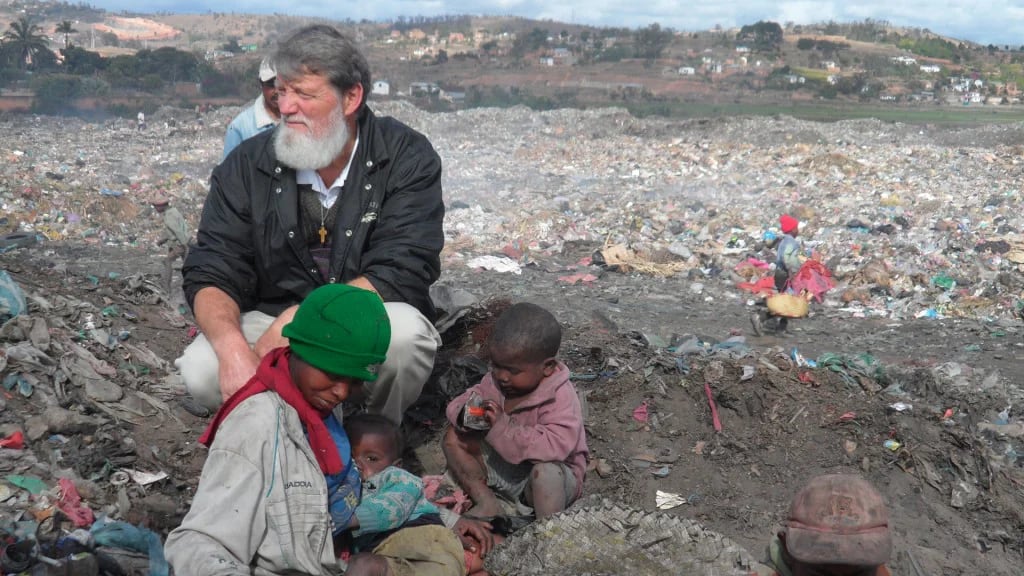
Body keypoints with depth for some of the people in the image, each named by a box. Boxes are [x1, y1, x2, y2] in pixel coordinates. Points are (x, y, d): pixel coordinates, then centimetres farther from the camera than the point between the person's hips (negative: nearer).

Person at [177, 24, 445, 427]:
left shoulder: (407, 158, -12)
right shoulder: (248, 165, -4)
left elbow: (400, 274, -21)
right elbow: (211, 275, -8)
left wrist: (297, 320, -30)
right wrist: (232, 345, -31)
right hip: (271, 320, 2)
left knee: (404, 332, -36)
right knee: (202, 372, -26)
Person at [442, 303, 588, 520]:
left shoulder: (560, 397, -25)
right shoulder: (495, 380, -4)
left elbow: (555, 446, -38)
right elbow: (458, 404, 4)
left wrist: (503, 428, -40)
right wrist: (465, 414, -22)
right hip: (501, 463, 7)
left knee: (546, 471, -40)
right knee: (453, 439, -2)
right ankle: (487, 503, -10)